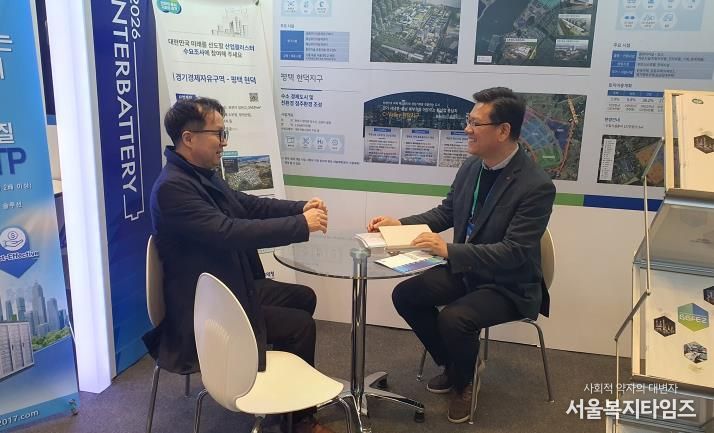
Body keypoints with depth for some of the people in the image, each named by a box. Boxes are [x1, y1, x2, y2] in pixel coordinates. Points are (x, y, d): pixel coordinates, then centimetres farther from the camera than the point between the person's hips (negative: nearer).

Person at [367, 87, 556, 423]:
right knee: (405, 295, -4)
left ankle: (464, 381, 6)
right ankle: (453, 363, 17)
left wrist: (449, 250, -37)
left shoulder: (537, 186, -25)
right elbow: (445, 213, 9)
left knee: (454, 318, -29)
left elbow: (514, 253, -28)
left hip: (508, 284, -7)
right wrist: (399, 224, -5)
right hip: (465, 269, 7)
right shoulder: (471, 166, -3)